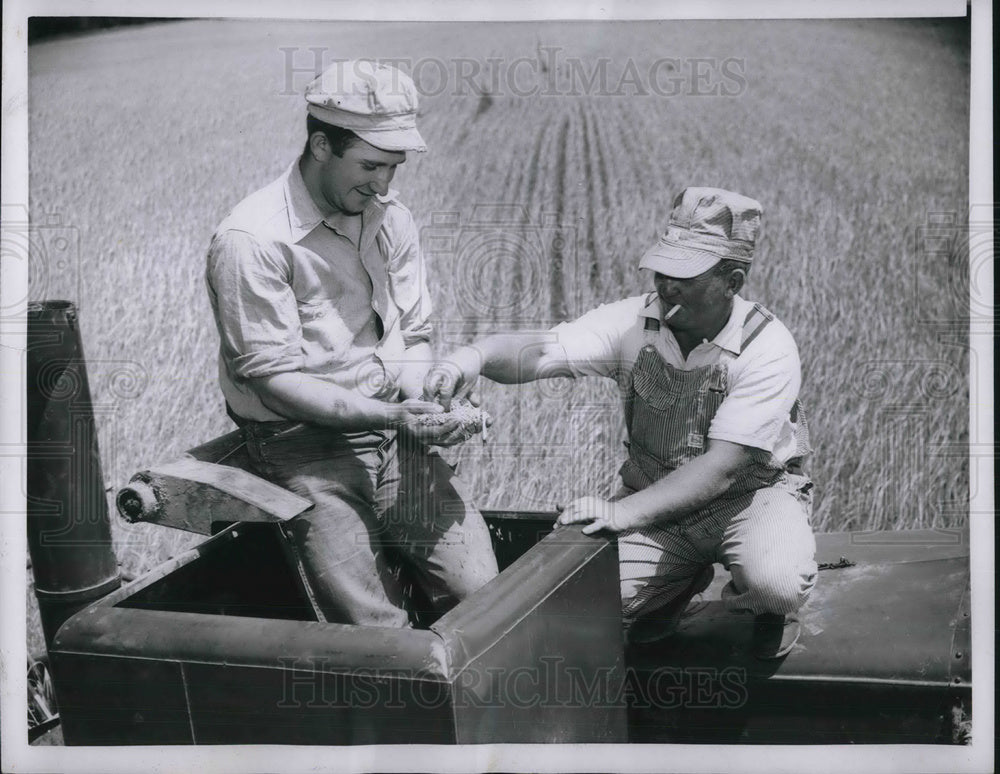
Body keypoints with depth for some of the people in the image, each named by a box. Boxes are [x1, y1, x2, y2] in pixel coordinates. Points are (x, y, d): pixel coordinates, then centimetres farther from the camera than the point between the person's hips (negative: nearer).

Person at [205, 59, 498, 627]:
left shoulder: (391, 219, 7)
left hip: (394, 430, 6)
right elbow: (274, 378, -15)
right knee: (377, 631, -12)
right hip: (306, 446, -5)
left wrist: (434, 403, -10)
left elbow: (415, 337, 12)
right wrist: (391, 415, -22)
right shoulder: (252, 241, -15)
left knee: (481, 588, -8)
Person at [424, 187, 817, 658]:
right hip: (657, 496, 4)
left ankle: (760, 599, 6)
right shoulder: (636, 322, -11)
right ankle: (684, 581, 17)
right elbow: (542, 351, -21)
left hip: (753, 492, -3)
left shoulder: (767, 349, -23)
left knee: (775, 585, -36)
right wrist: (477, 354, -44)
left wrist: (625, 512, -38)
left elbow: (720, 469, -29)